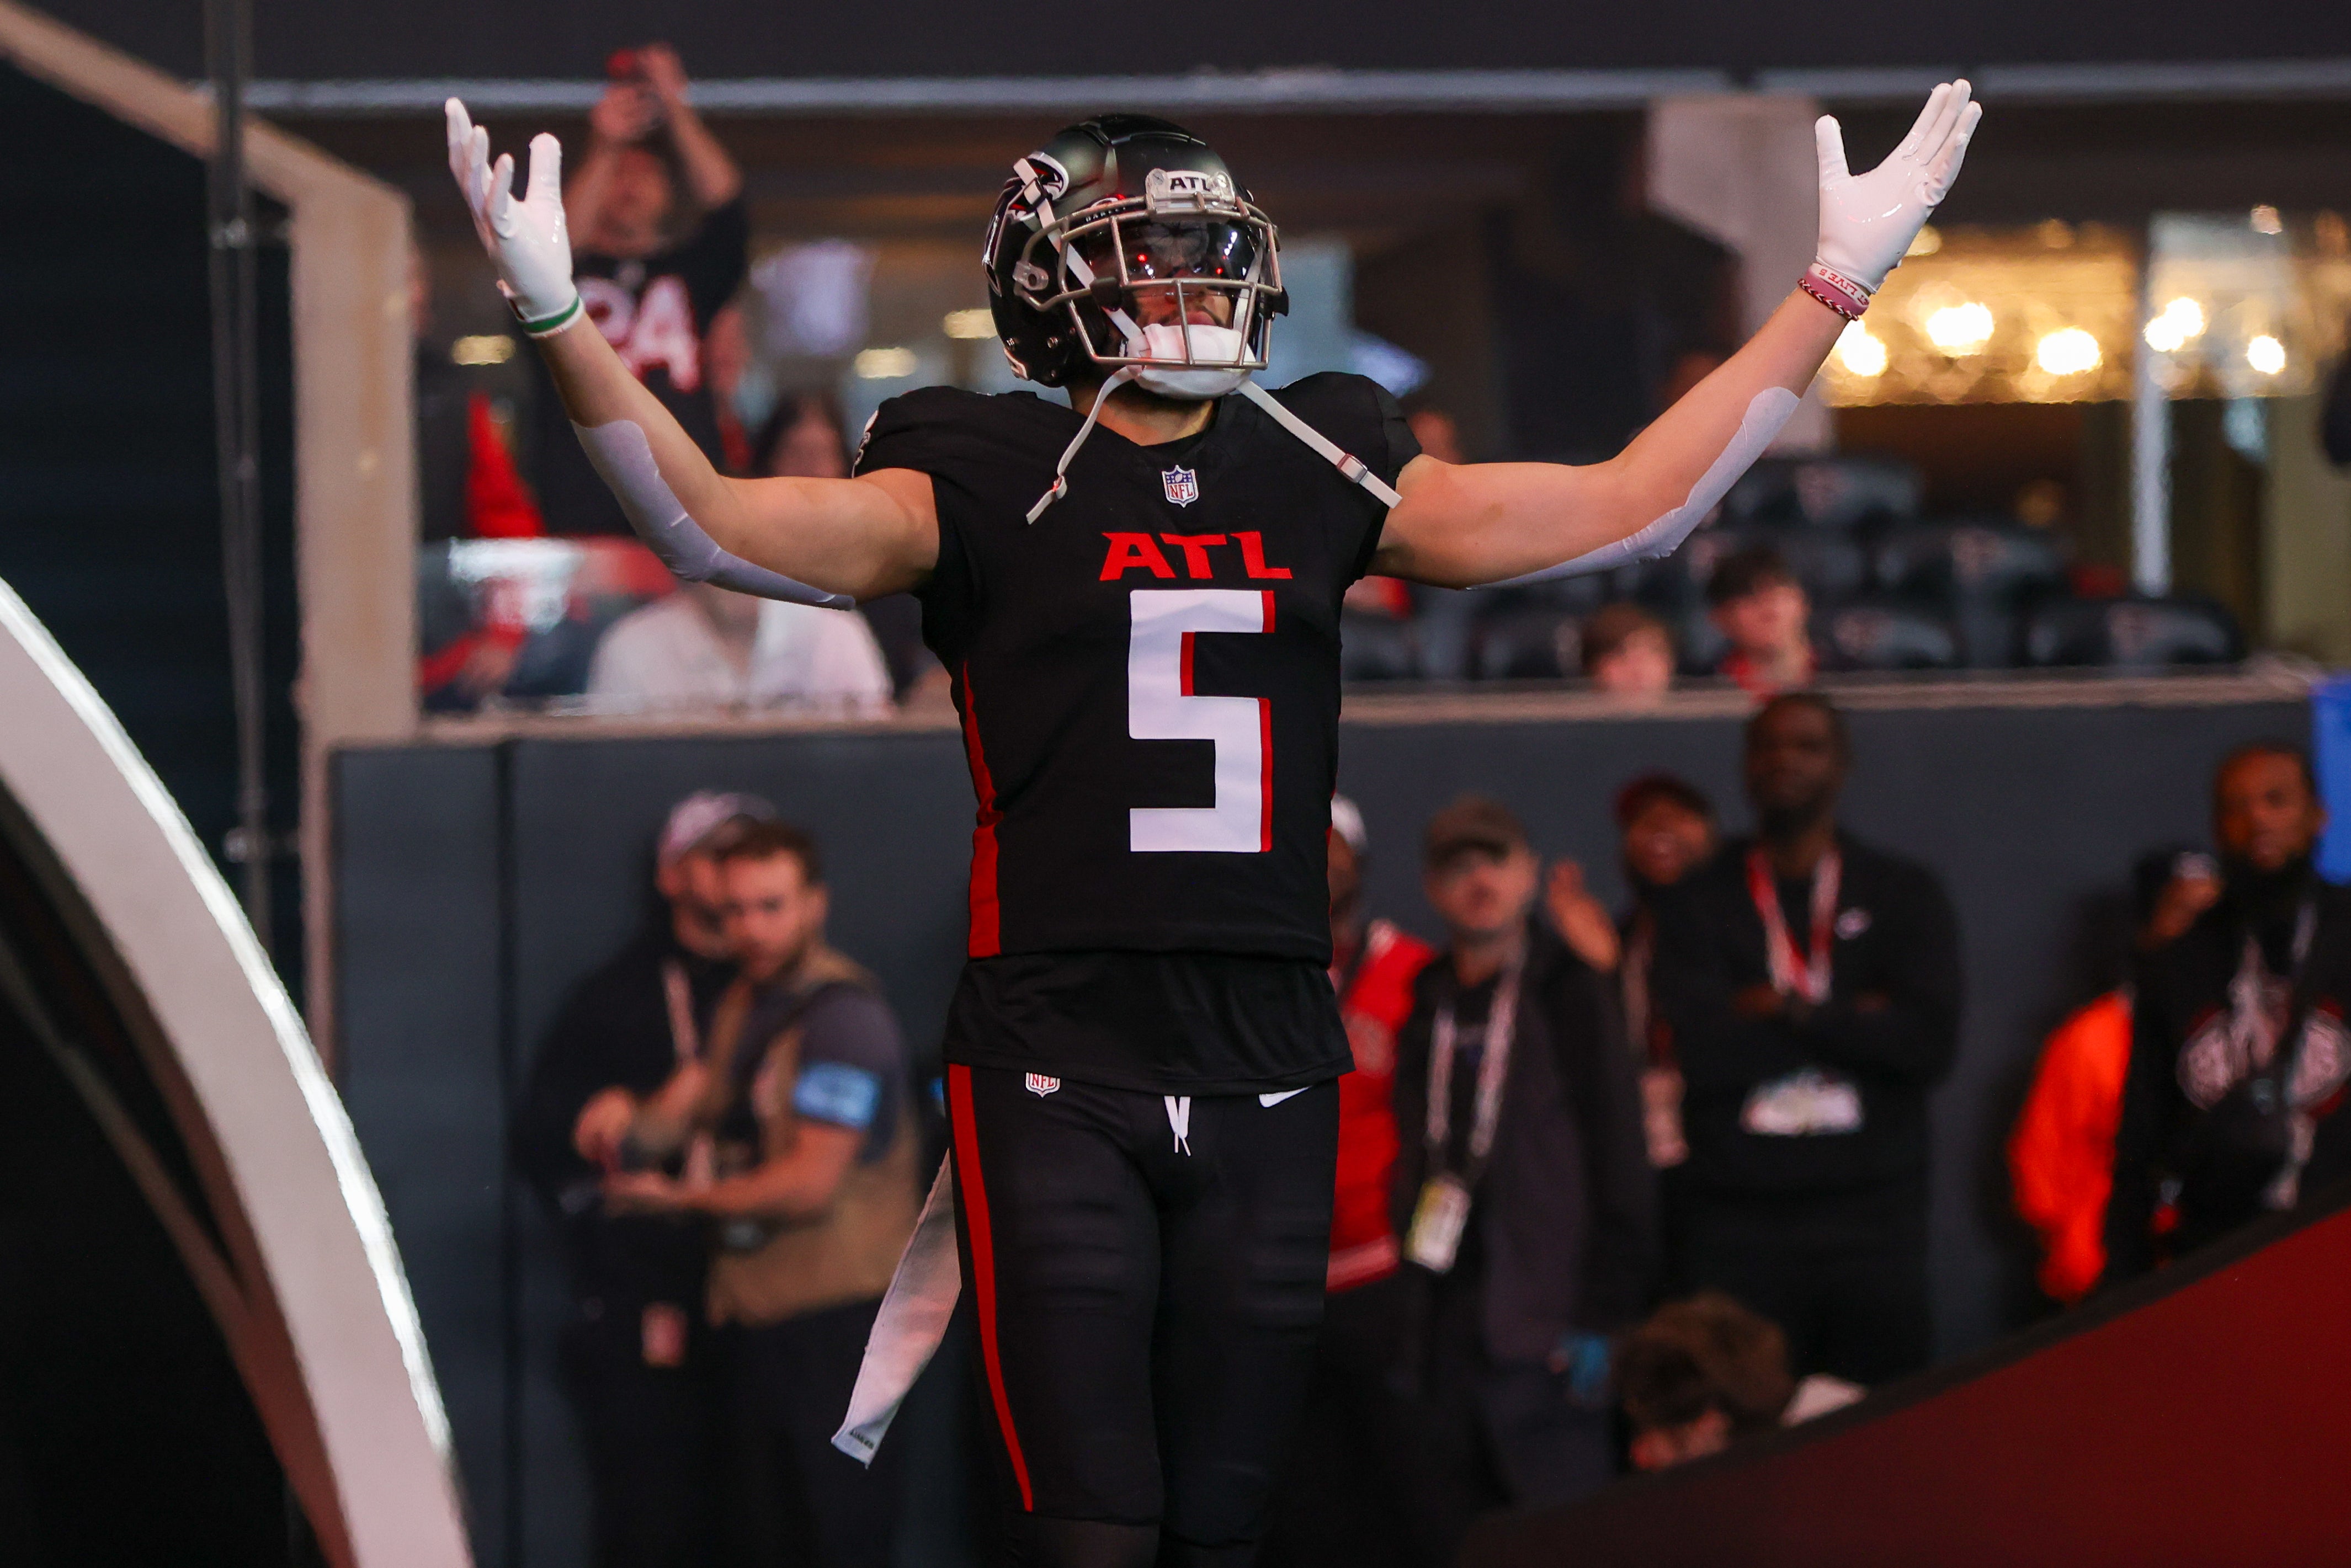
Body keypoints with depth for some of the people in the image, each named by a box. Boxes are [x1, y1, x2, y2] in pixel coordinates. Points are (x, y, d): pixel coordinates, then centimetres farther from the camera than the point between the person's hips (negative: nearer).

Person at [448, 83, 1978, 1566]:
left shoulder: (1319, 470, 13)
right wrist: (561, 323, -25)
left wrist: (1836, 288, 14)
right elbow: (717, 523, -11)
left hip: (1268, 1069, 4)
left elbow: (1627, 508, 14)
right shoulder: (988, 481, 1)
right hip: (1059, 1066, -4)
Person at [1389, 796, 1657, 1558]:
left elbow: (1619, 1161, -4)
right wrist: (1402, 1319, 7)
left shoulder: (1568, 995, 1)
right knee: (1445, 1540, 4)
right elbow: (1410, 1168, 14)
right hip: (1441, 1331, 5)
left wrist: (1603, 1315, -10)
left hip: (1539, 1325, -5)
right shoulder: (1425, 1005, 16)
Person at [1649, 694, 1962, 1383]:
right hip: (1738, 1223, 0)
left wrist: (1785, 1011, -4)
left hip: (1870, 1221, 0)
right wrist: (1850, 1019, -4)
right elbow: (1700, 1049, -6)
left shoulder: (1903, 894, 11)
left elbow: (1931, 1042, -4)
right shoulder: (1698, 904, 10)